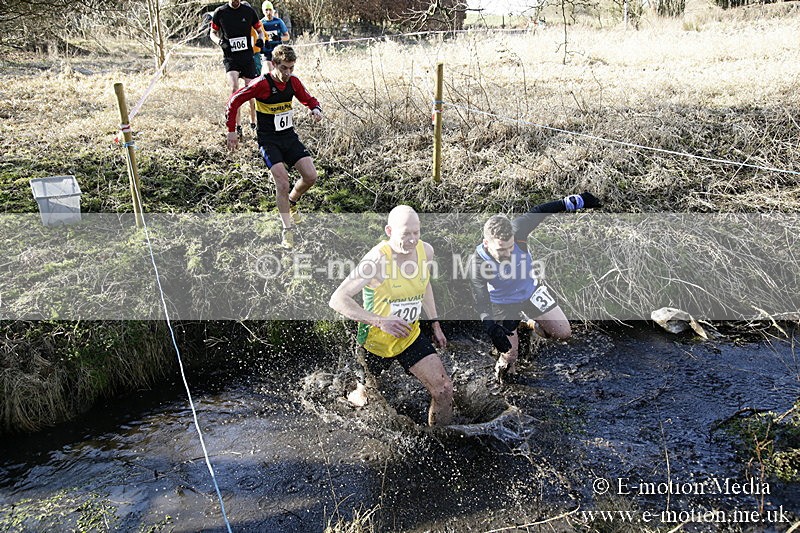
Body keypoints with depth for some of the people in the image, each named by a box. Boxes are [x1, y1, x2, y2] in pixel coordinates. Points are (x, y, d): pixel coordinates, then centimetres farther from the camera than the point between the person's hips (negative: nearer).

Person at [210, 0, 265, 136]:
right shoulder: (220, 12, 0)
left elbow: (259, 30, 14)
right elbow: (213, 33, 10)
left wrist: (260, 39, -8)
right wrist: (220, 41, -11)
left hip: (247, 55, 2)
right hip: (230, 57, -2)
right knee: (234, 89, -17)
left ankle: (253, 122, 23)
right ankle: (237, 126, -11)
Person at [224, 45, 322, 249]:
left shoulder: (293, 81, -1)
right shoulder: (262, 84, -16)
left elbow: (308, 99, 16)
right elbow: (234, 101, -7)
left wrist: (316, 108, -8)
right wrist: (231, 131, -6)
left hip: (289, 136, 5)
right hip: (268, 140, -5)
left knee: (311, 176, -7)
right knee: (283, 183, -18)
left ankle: (291, 202, 25)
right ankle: (287, 229, -3)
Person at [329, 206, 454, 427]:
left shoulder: (426, 251, -8)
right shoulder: (377, 260, -28)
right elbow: (337, 300, -31)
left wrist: (435, 324, 12)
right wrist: (380, 321, -38)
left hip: (411, 336, 4)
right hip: (375, 340, -4)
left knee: (444, 389, -5)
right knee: (366, 401, 15)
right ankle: (353, 395, 52)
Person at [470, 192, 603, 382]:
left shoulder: (517, 230, -33)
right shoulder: (478, 264, -36)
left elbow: (539, 212, -14)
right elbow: (482, 304, -35)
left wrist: (577, 200, -10)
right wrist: (492, 329, -52)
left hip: (531, 290, 3)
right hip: (504, 304, -3)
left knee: (564, 333, 6)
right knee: (509, 354, -3)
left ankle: (537, 326, 37)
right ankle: (504, 367, 34)